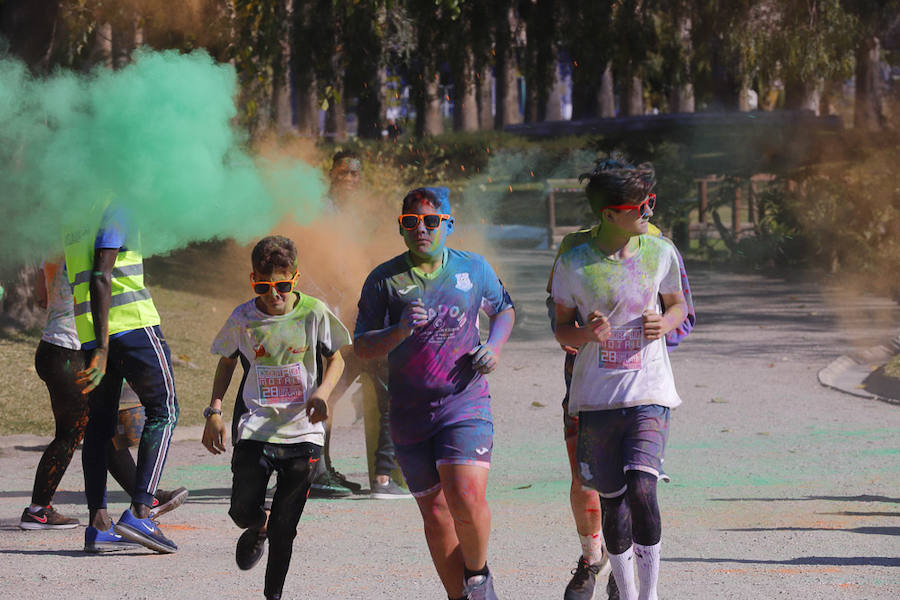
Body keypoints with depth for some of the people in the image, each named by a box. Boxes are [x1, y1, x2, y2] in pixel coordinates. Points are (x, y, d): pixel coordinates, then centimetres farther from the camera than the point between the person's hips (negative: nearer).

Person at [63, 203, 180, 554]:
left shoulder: (75, 223, 16)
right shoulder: (115, 211, -8)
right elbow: (101, 278, -18)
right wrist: (102, 348, -23)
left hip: (88, 331, 7)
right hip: (133, 324, -7)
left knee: (100, 421, 11)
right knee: (162, 411, 2)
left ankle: (98, 524, 4)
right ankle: (139, 512, -12)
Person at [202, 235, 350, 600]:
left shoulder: (314, 313, -5)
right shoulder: (243, 318, -1)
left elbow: (335, 360, 8)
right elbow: (227, 362, 15)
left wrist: (322, 392, -12)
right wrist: (214, 411, 5)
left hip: (302, 432, -1)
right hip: (257, 429, 1)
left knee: (285, 527, -3)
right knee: (243, 510, -8)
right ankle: (258, 530, 29)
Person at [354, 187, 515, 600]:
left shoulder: (474, 268, 3)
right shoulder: (384, 280, 0)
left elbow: (503, 309, 22)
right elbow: (362, 348, -1)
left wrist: (494, 347, 2)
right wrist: (401, 330, -20)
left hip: (465, 402, -1)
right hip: (409, 413, 1)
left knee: (466, 499, -19)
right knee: (435, 513, 6)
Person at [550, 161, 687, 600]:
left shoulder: (660, 253, 0)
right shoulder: (573, 264, -5)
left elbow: (677, 305, 16)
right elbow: (563, 329, 6)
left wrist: (663, 324, -7)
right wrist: (586, 333, -17)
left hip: (649, 394, 0)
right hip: (595, 397, 0)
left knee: (641, 491, -18)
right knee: (612, 502, 5)